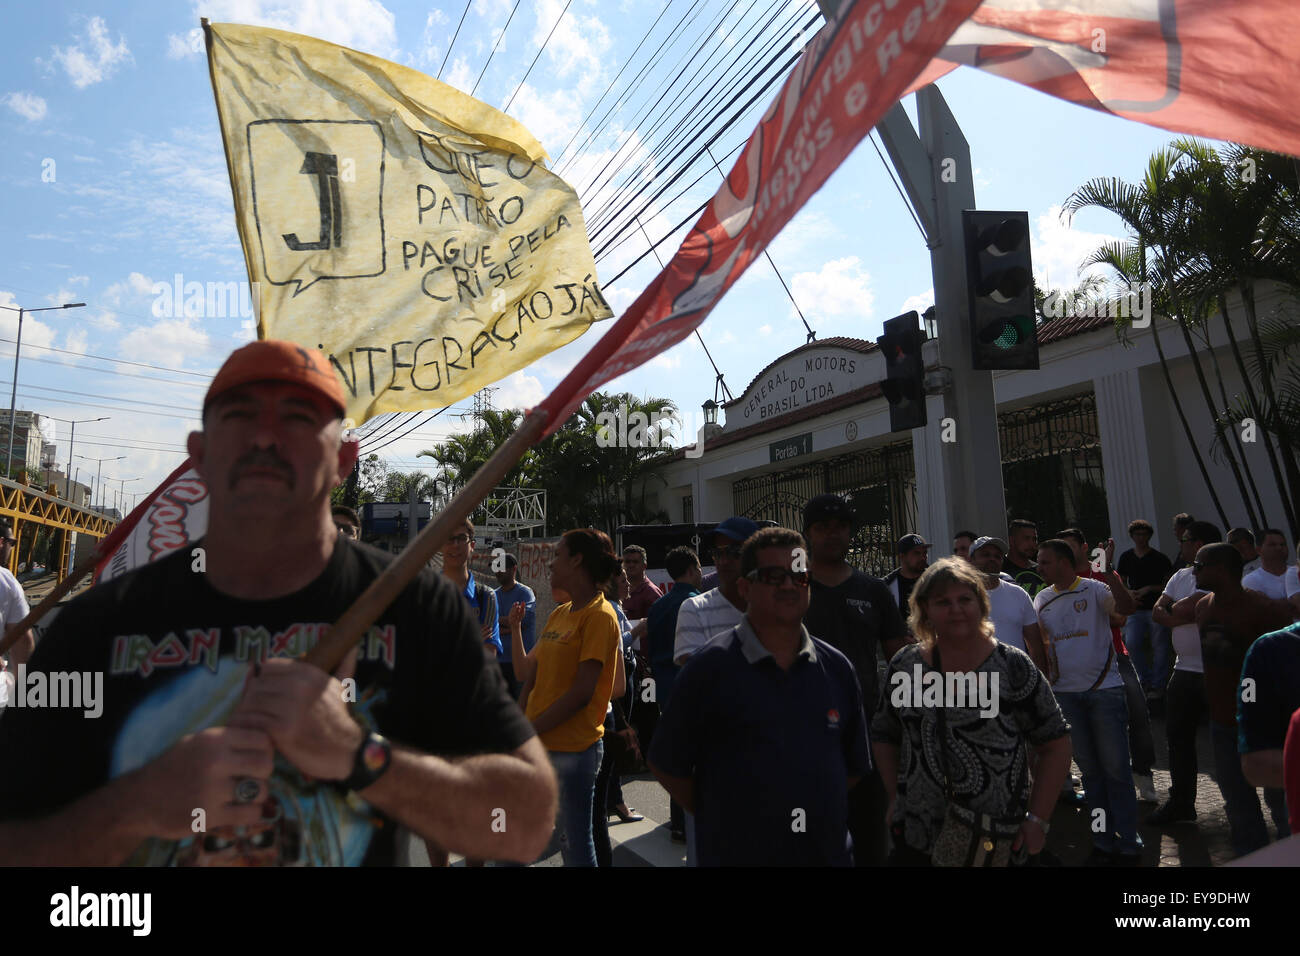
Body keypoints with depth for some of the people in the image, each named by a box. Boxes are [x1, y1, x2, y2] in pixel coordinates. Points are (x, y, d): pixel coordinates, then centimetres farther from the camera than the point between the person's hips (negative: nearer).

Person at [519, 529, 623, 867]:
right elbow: (533, 676, 13)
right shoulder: (558, 614, 12)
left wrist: (529, 730, -14)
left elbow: (582, 691, -18)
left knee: (575, 844, 5)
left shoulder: (599, 615, -14)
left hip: (573, 749, -8)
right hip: (537, 746, 8)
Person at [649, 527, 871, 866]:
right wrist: (723, 820, -5)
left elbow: (855, 766, 12)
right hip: (735, 853, -3)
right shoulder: (710, 669, -11)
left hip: (830, 852, 4)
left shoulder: (836, 668, 2)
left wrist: (821, 809, 4)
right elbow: (667, 765, -7)